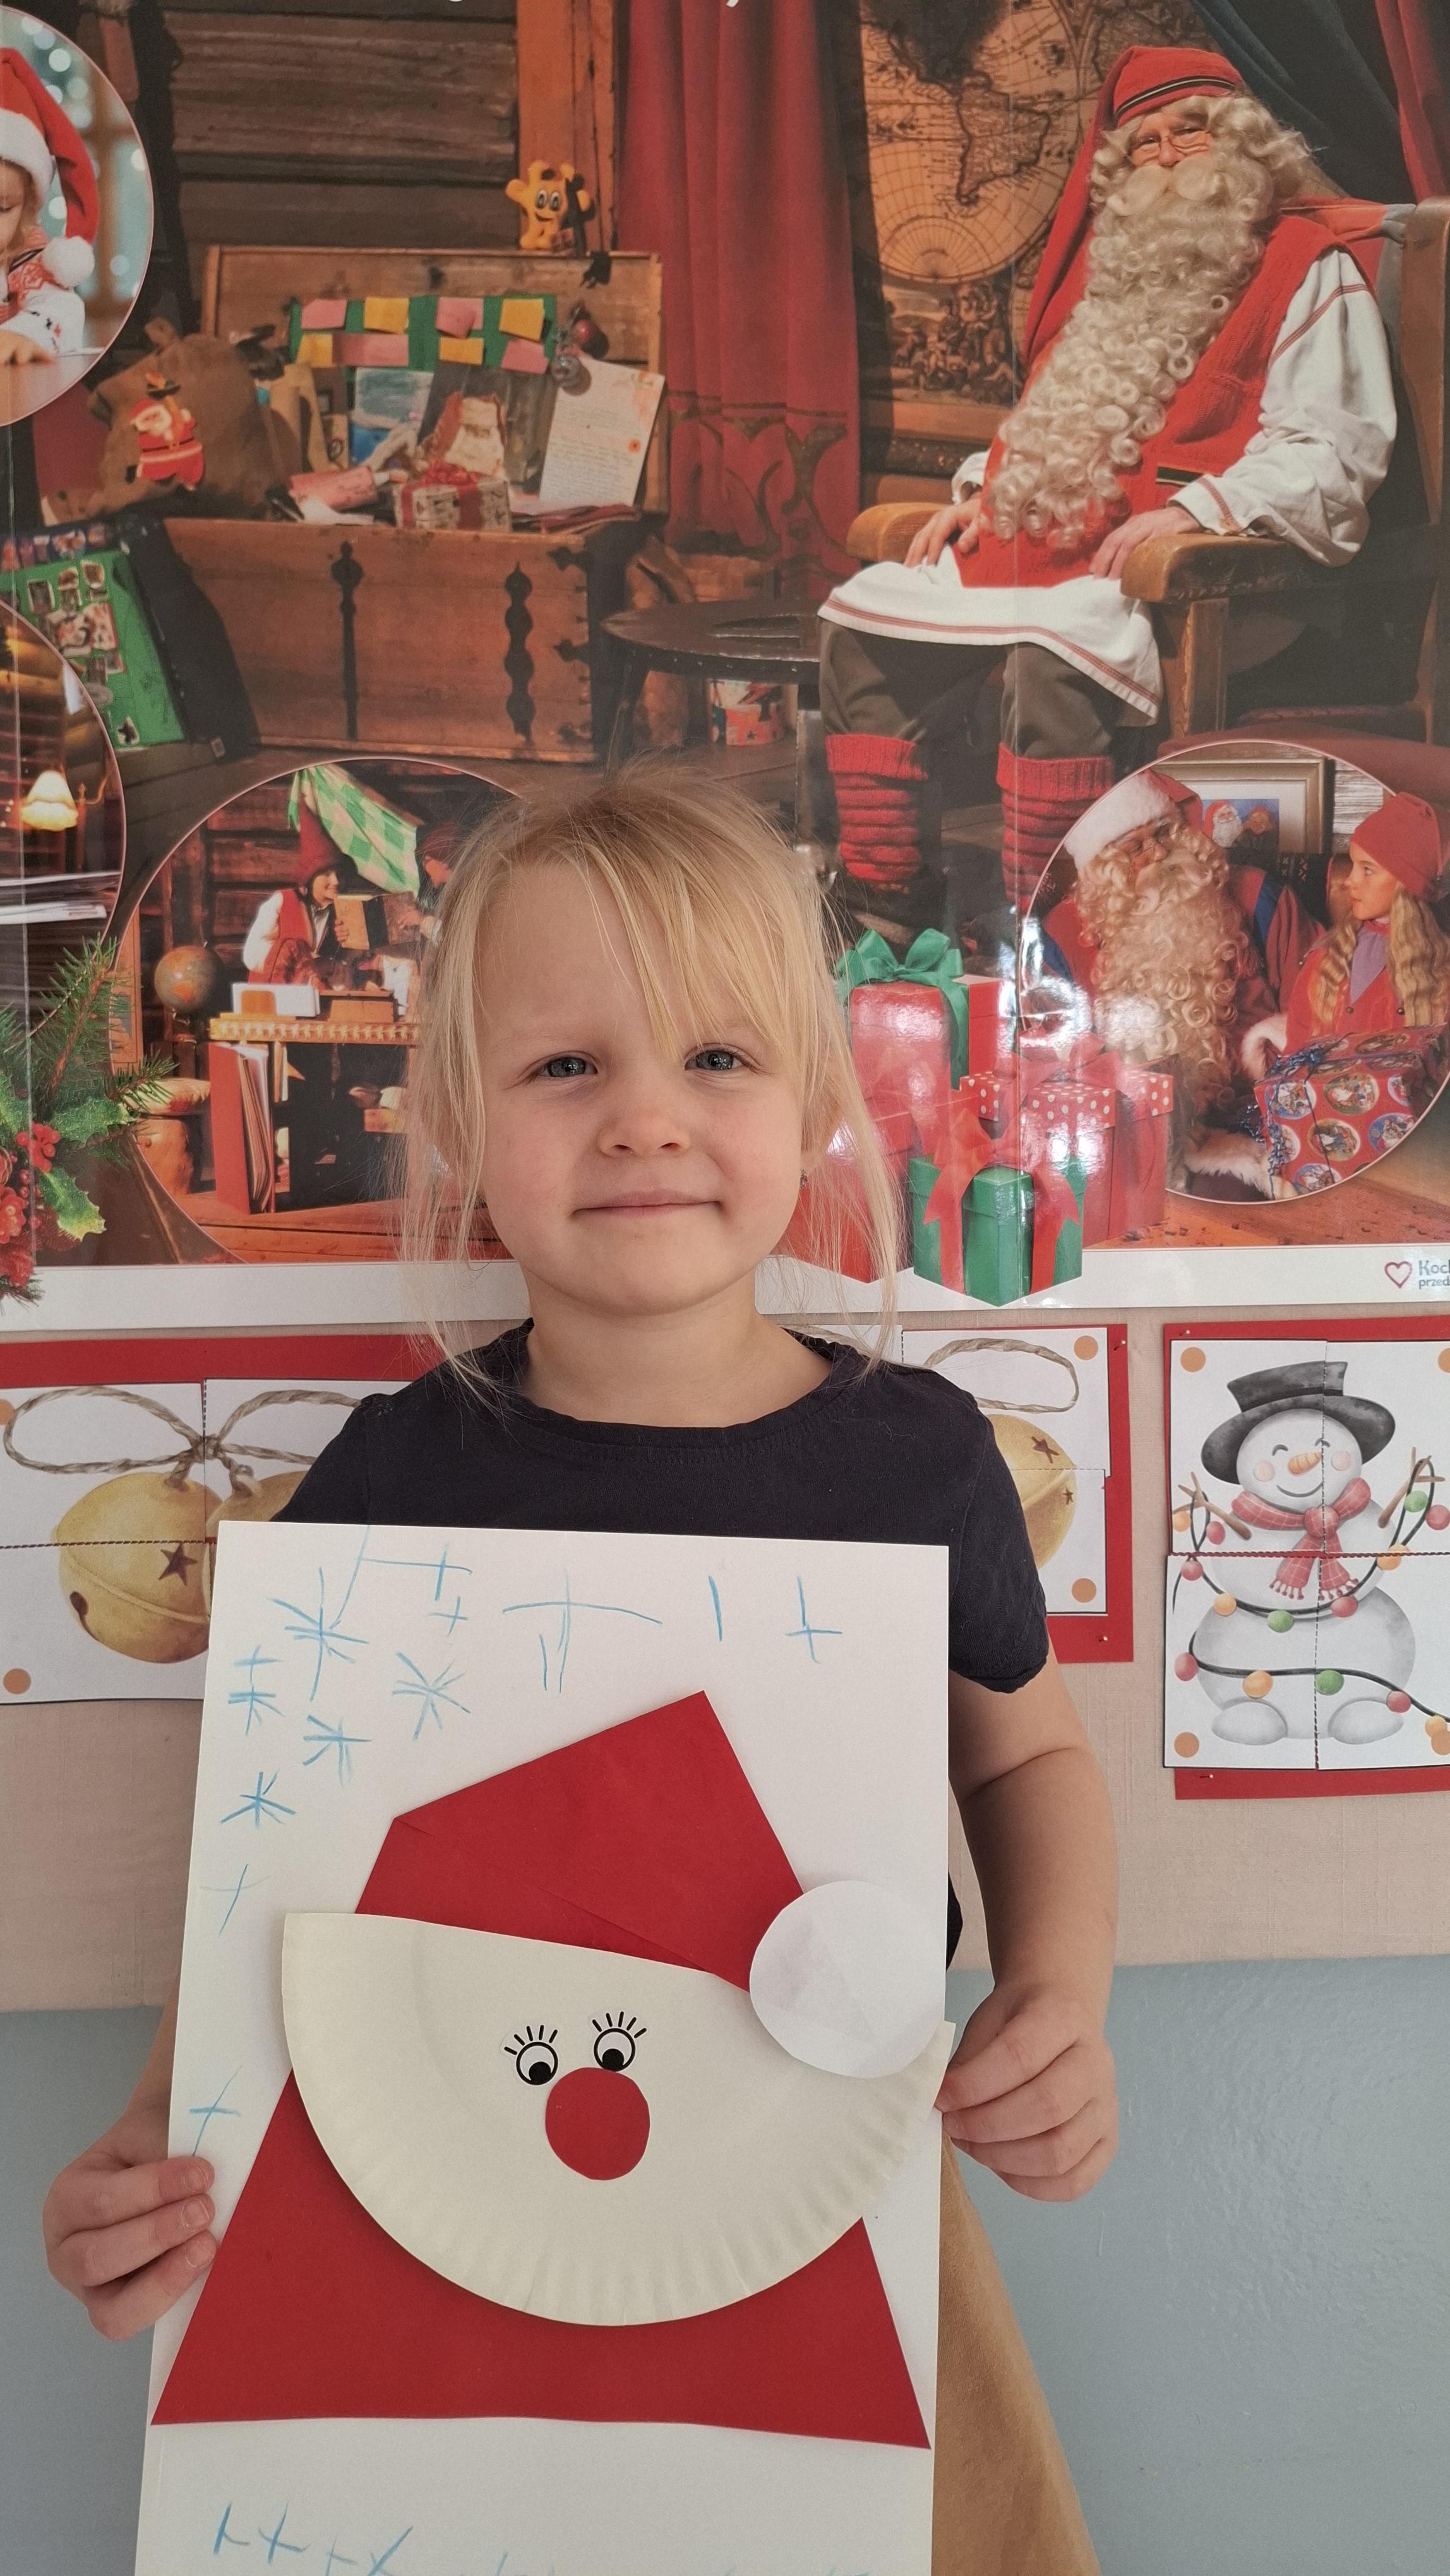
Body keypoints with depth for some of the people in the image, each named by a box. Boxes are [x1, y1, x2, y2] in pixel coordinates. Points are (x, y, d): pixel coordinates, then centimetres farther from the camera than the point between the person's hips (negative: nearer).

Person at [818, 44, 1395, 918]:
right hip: (1051, 538, 8)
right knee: (866, 617, -2)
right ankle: (885, 905, -3)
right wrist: (981, 489, 12)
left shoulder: (1308, 265, 3)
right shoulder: (1119, 261, 25)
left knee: (1056, 647, -37)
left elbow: (1330, 452, -9)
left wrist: (1196, 509, -23)